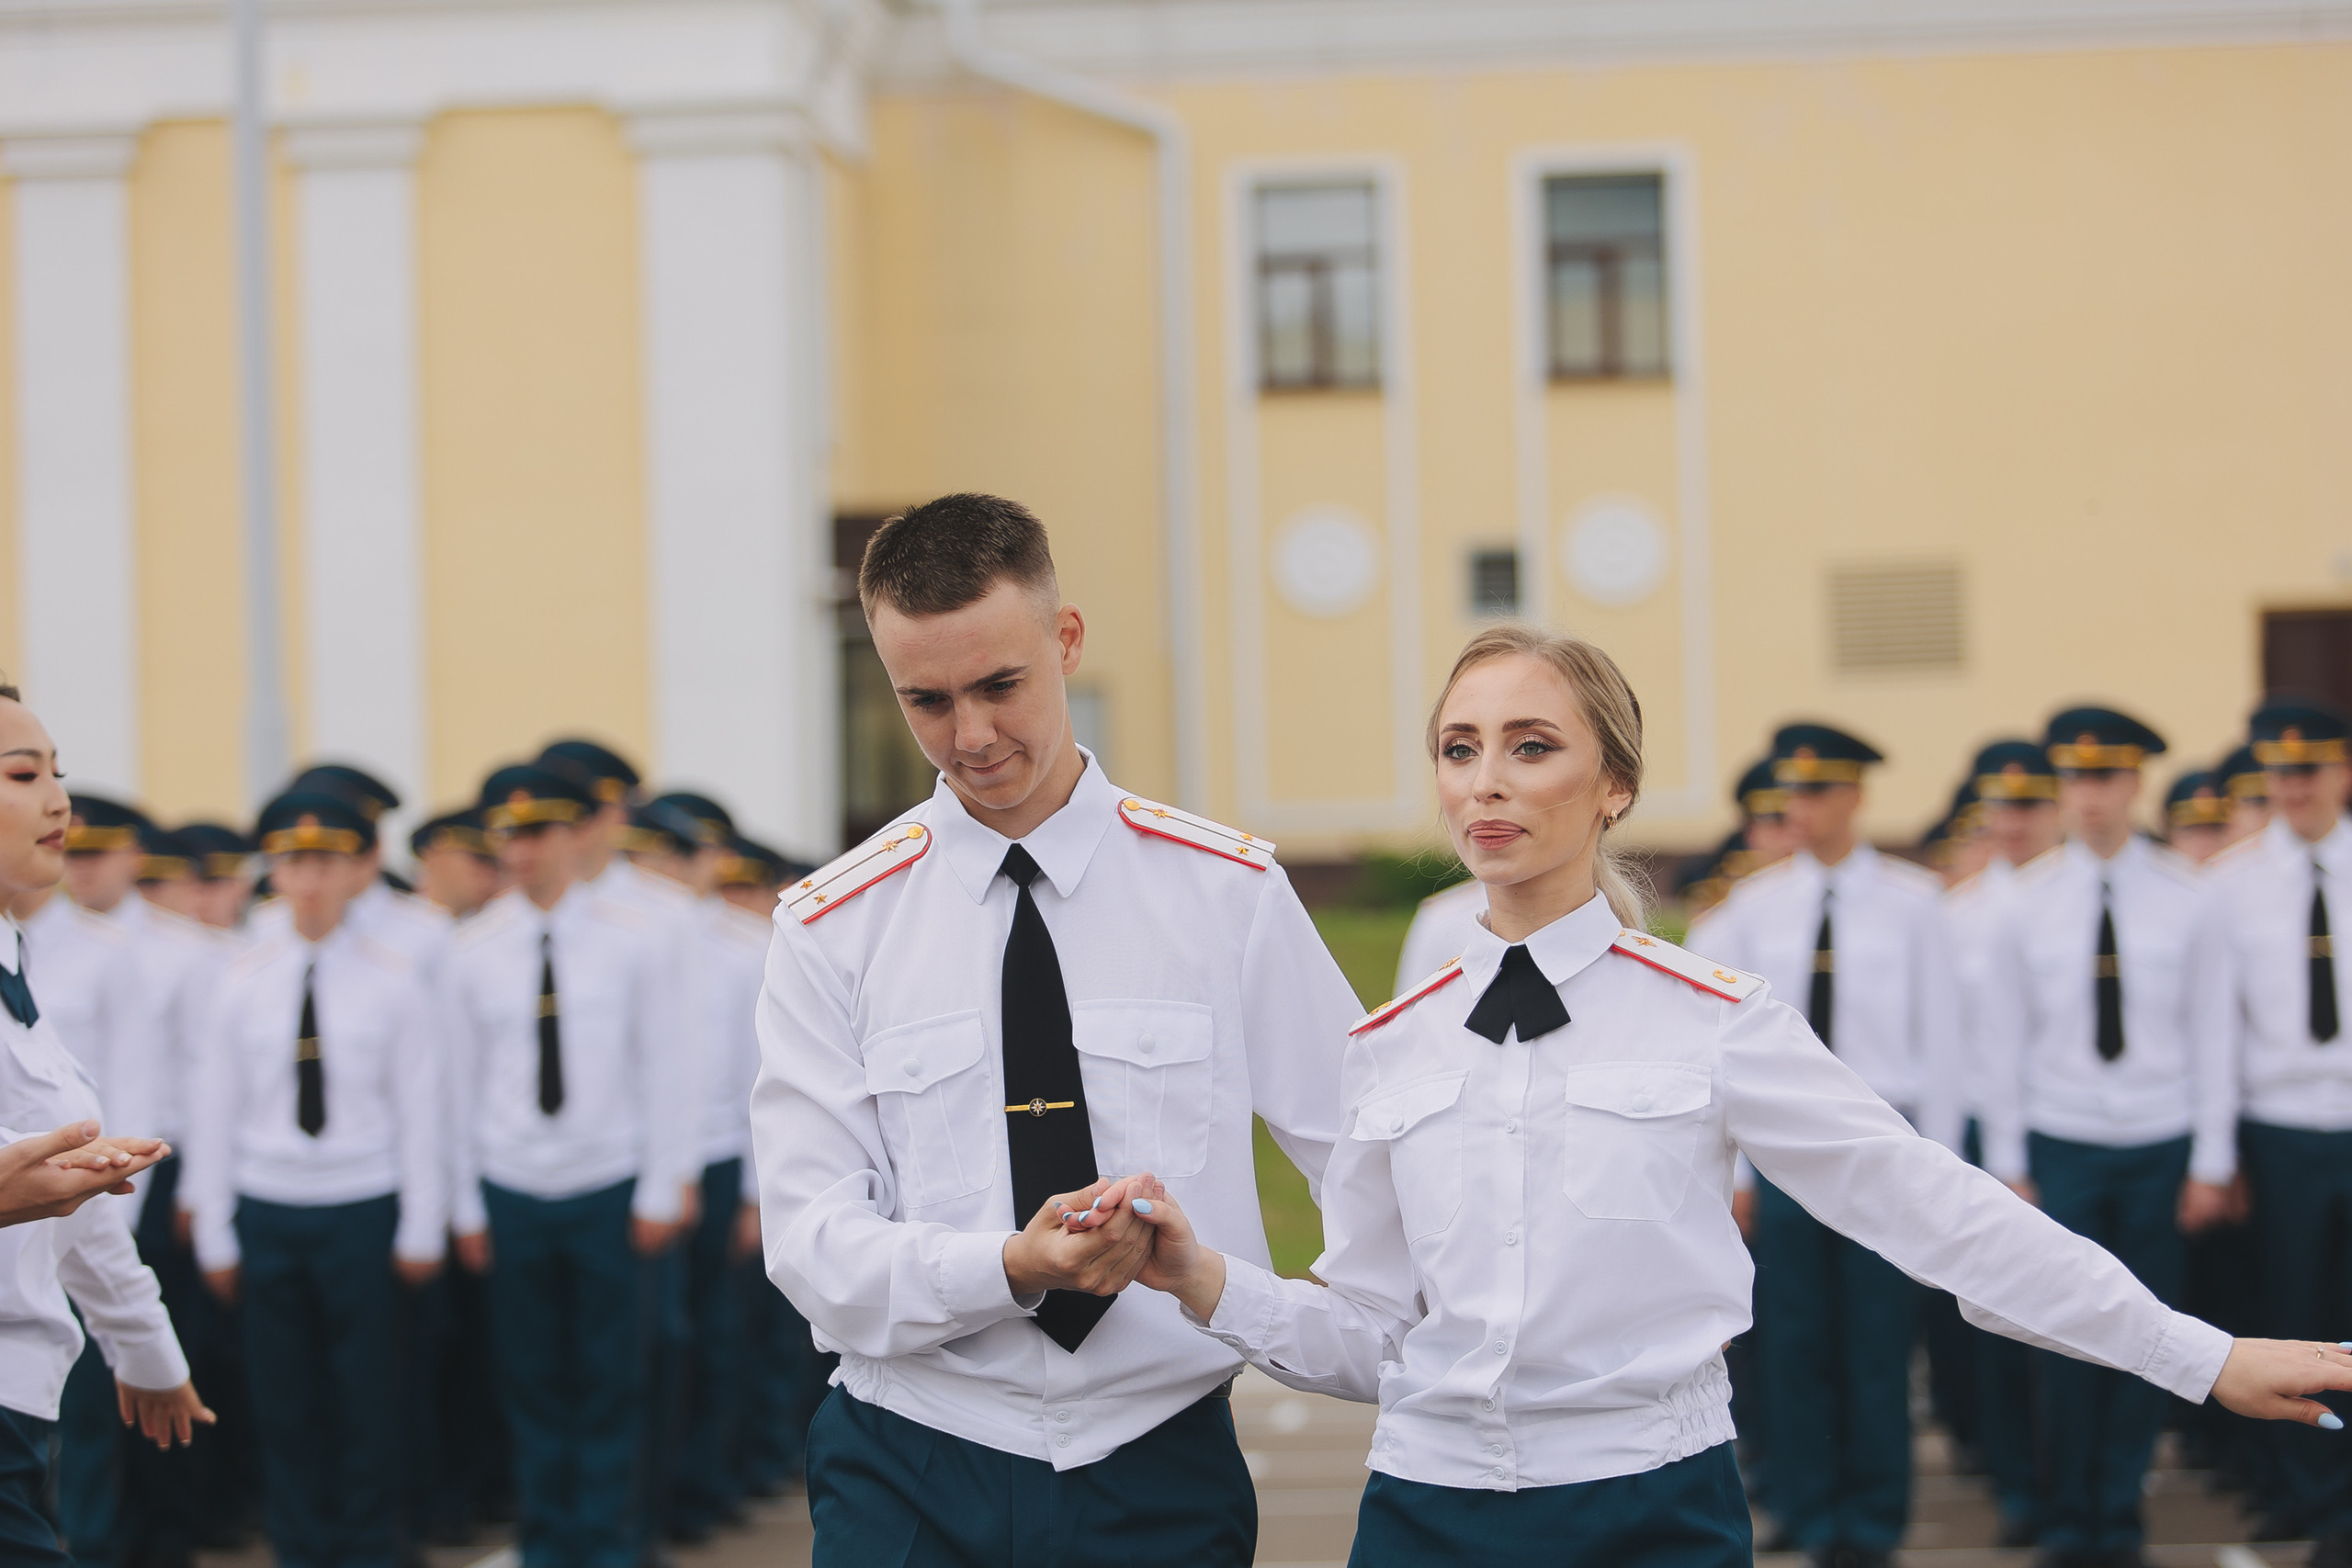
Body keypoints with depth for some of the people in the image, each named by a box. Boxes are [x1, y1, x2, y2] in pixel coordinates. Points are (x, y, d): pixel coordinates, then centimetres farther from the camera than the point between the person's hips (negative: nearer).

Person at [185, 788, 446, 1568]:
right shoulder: (244, 982, 3)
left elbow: (420, 1111, 0)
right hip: (267, 1209, 2)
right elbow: (215, 1110, 6)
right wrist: (215, 1235, 5)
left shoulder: (392, 980, -1)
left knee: (365, 1393, 1)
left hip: (361, 1209, -2)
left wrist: (421, 1231, -2)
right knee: (284, 1395, 5)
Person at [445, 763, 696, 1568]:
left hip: (608, 1189, -1)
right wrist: (466, 1206, 6)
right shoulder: (472, 951, 2)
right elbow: (462, 1080, 6)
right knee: (533, 1379, 5)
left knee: (611, 1380, 1)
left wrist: (663, 1189, -2)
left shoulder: (628, 938, -1)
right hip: (513, 1191, 1)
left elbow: (663, 1069, 1)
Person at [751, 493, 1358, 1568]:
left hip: (1162, 1468, 0)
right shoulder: (831, 930, 1)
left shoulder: (1227, 891, 1)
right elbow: (812, 1240, -5)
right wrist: (1011, 1268, -22)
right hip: (910, 1477, 0)